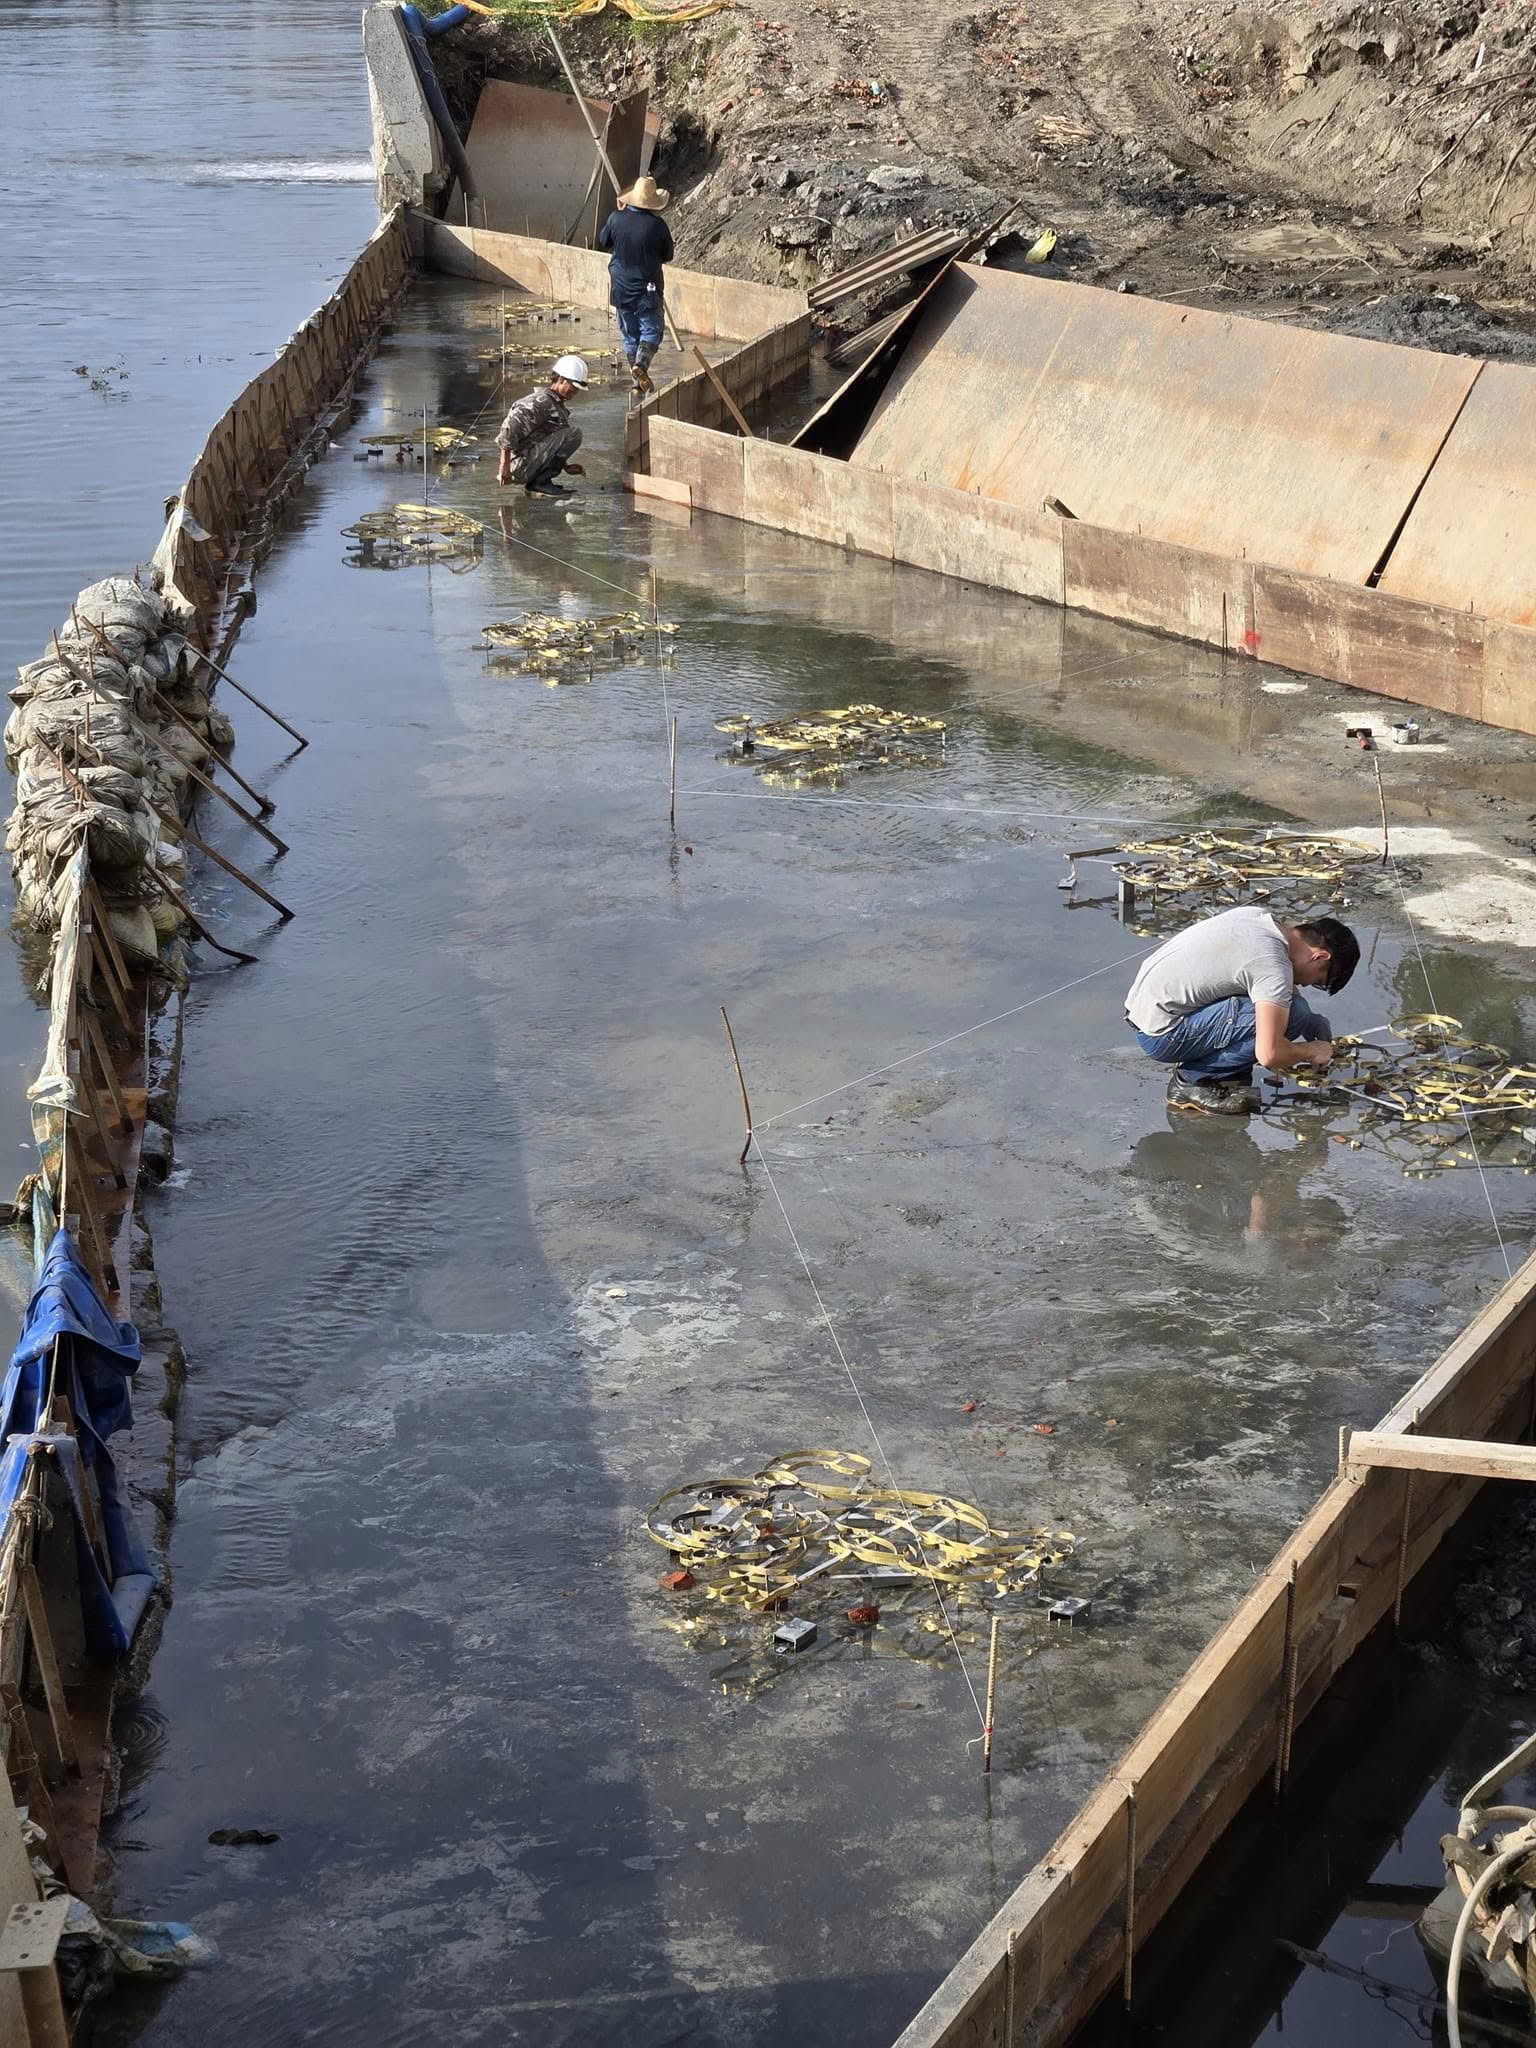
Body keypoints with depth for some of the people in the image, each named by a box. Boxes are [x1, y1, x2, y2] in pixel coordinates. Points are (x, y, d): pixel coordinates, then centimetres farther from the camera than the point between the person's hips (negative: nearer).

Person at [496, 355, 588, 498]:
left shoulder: (557, 405, 18)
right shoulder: (541, 402, -14)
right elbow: (510, 427, -23)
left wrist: (566, 466, 17)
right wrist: (504, 465, -23)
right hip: (521, 466, -10)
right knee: (574, 433, -17)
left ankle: (537, 482, 12)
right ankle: (540, 482, -15)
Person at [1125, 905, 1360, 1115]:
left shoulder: (1257, 915, 6)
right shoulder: (1274, 967, -20)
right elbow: (1268, 1054, -25)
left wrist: (1311, 1021, 16)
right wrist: (1311, 1051, -3)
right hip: (1161, 1034, -9)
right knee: (1292, 1015, -18)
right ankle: (1193, 1080, -7)